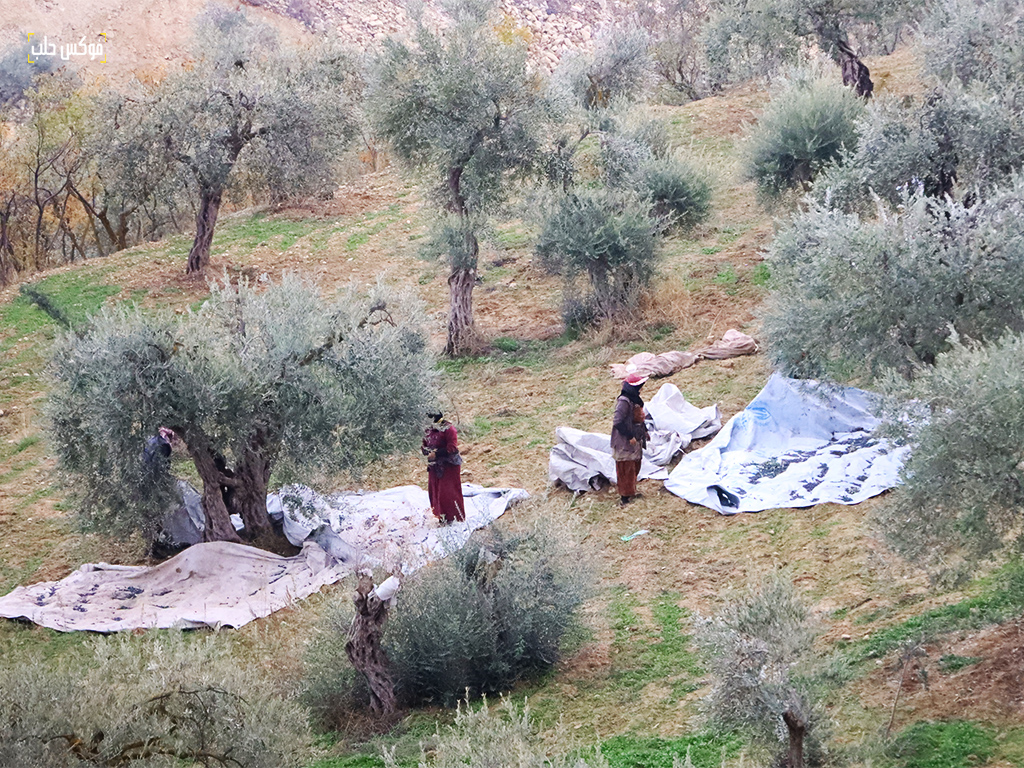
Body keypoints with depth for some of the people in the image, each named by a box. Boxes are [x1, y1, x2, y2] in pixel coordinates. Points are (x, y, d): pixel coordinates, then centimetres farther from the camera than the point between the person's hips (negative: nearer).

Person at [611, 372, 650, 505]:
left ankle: (632, 492, 33)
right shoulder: (623, 402, -23)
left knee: (635, 468, 19)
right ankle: (626, 496, 6)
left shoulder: (635, 399, 8)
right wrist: (630, 437, -23)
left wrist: (644, 431, 20)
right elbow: (617, 422, -28)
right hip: (625, 444, -10)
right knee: (626, 470, -2)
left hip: (635, 441, 10)